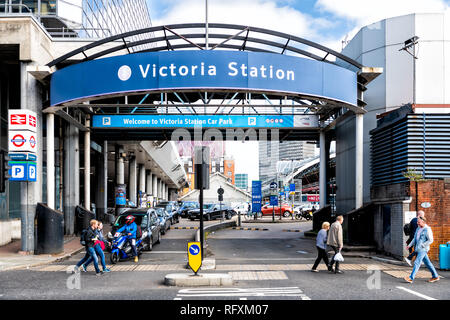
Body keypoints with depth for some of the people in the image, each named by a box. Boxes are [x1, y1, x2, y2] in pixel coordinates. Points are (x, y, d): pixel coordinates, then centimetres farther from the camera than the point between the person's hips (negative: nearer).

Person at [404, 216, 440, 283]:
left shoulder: (427, 229, -13)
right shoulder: (418, 228, 12)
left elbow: (430, 240, -14)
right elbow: (415, 238, 19)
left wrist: (422, 245, -15)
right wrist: (410, 245, 9)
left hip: (423, 249, -8)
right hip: (419, 249, 8)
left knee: (417, 263, -12)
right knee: (427, 263, 14)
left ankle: (411, 278, -14)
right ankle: (435, 276, 25)